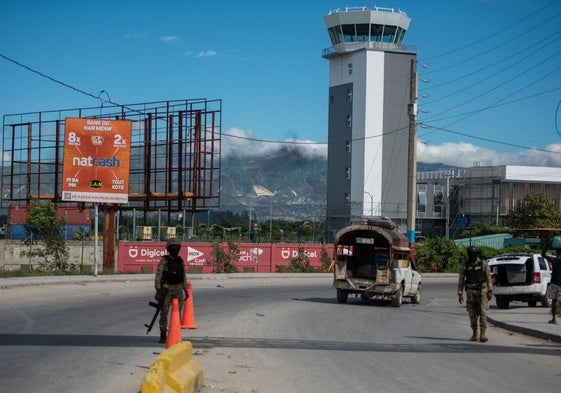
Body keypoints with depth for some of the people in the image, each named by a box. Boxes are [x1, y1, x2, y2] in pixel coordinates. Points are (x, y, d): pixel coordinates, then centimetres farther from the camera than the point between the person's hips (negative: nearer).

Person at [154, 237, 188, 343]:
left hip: (178, 290, 4)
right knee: (164, 313, -3)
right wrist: (158, 291, -16)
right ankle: (163, 335, 4)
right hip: (166, 289, -4)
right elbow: (158, 276, -9)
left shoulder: (180, 261, 10)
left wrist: (186, 290, 14)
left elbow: (183, 277, 17)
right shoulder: (164, 261, -6)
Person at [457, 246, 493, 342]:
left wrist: (490, 291, -6)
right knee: (472, 314, 5)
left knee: (483, 312, -10)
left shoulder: (483, 264, 1)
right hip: (470, 291, 2)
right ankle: (474, 334, 13)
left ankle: (482, 334, -12)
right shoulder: (464, 265, 5)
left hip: (482, 291, -2)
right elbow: (461, 280, 7)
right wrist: (460, 294, 1)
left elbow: (489, 278, 1)